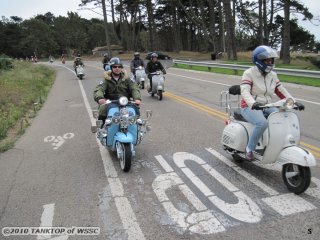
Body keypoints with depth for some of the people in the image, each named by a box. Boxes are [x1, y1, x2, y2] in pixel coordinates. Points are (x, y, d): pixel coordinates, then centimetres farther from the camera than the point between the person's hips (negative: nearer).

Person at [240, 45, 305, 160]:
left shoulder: (273, 75, 11)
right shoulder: (249, 73, -9)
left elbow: (281, 91, 11)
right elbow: (244, 91, -24)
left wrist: (294, 102, -5)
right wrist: (253, 103, -43)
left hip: (266, 107, 6)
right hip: (250, 108, -6)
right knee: (262, 123, -34)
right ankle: (249, 148, -14)